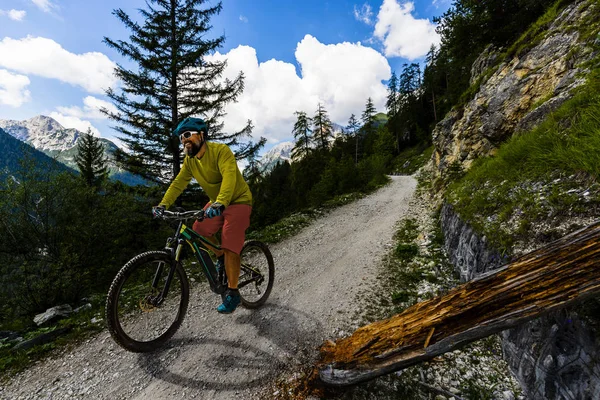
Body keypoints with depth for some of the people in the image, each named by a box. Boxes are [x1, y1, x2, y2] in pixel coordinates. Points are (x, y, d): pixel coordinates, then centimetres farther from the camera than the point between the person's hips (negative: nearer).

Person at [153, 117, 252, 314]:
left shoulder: (220, 150, -23)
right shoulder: (189, 160, 0)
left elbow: (229, 177, -37)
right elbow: (178, 183, -4)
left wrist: (220, 203, -51)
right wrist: (163, 204, -18)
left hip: (238, 200, -7)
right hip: (216, 202, 8)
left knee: (229, 245, -15)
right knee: (199, 230, -2)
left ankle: (232, 293, -3)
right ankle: (221, 258, 24)